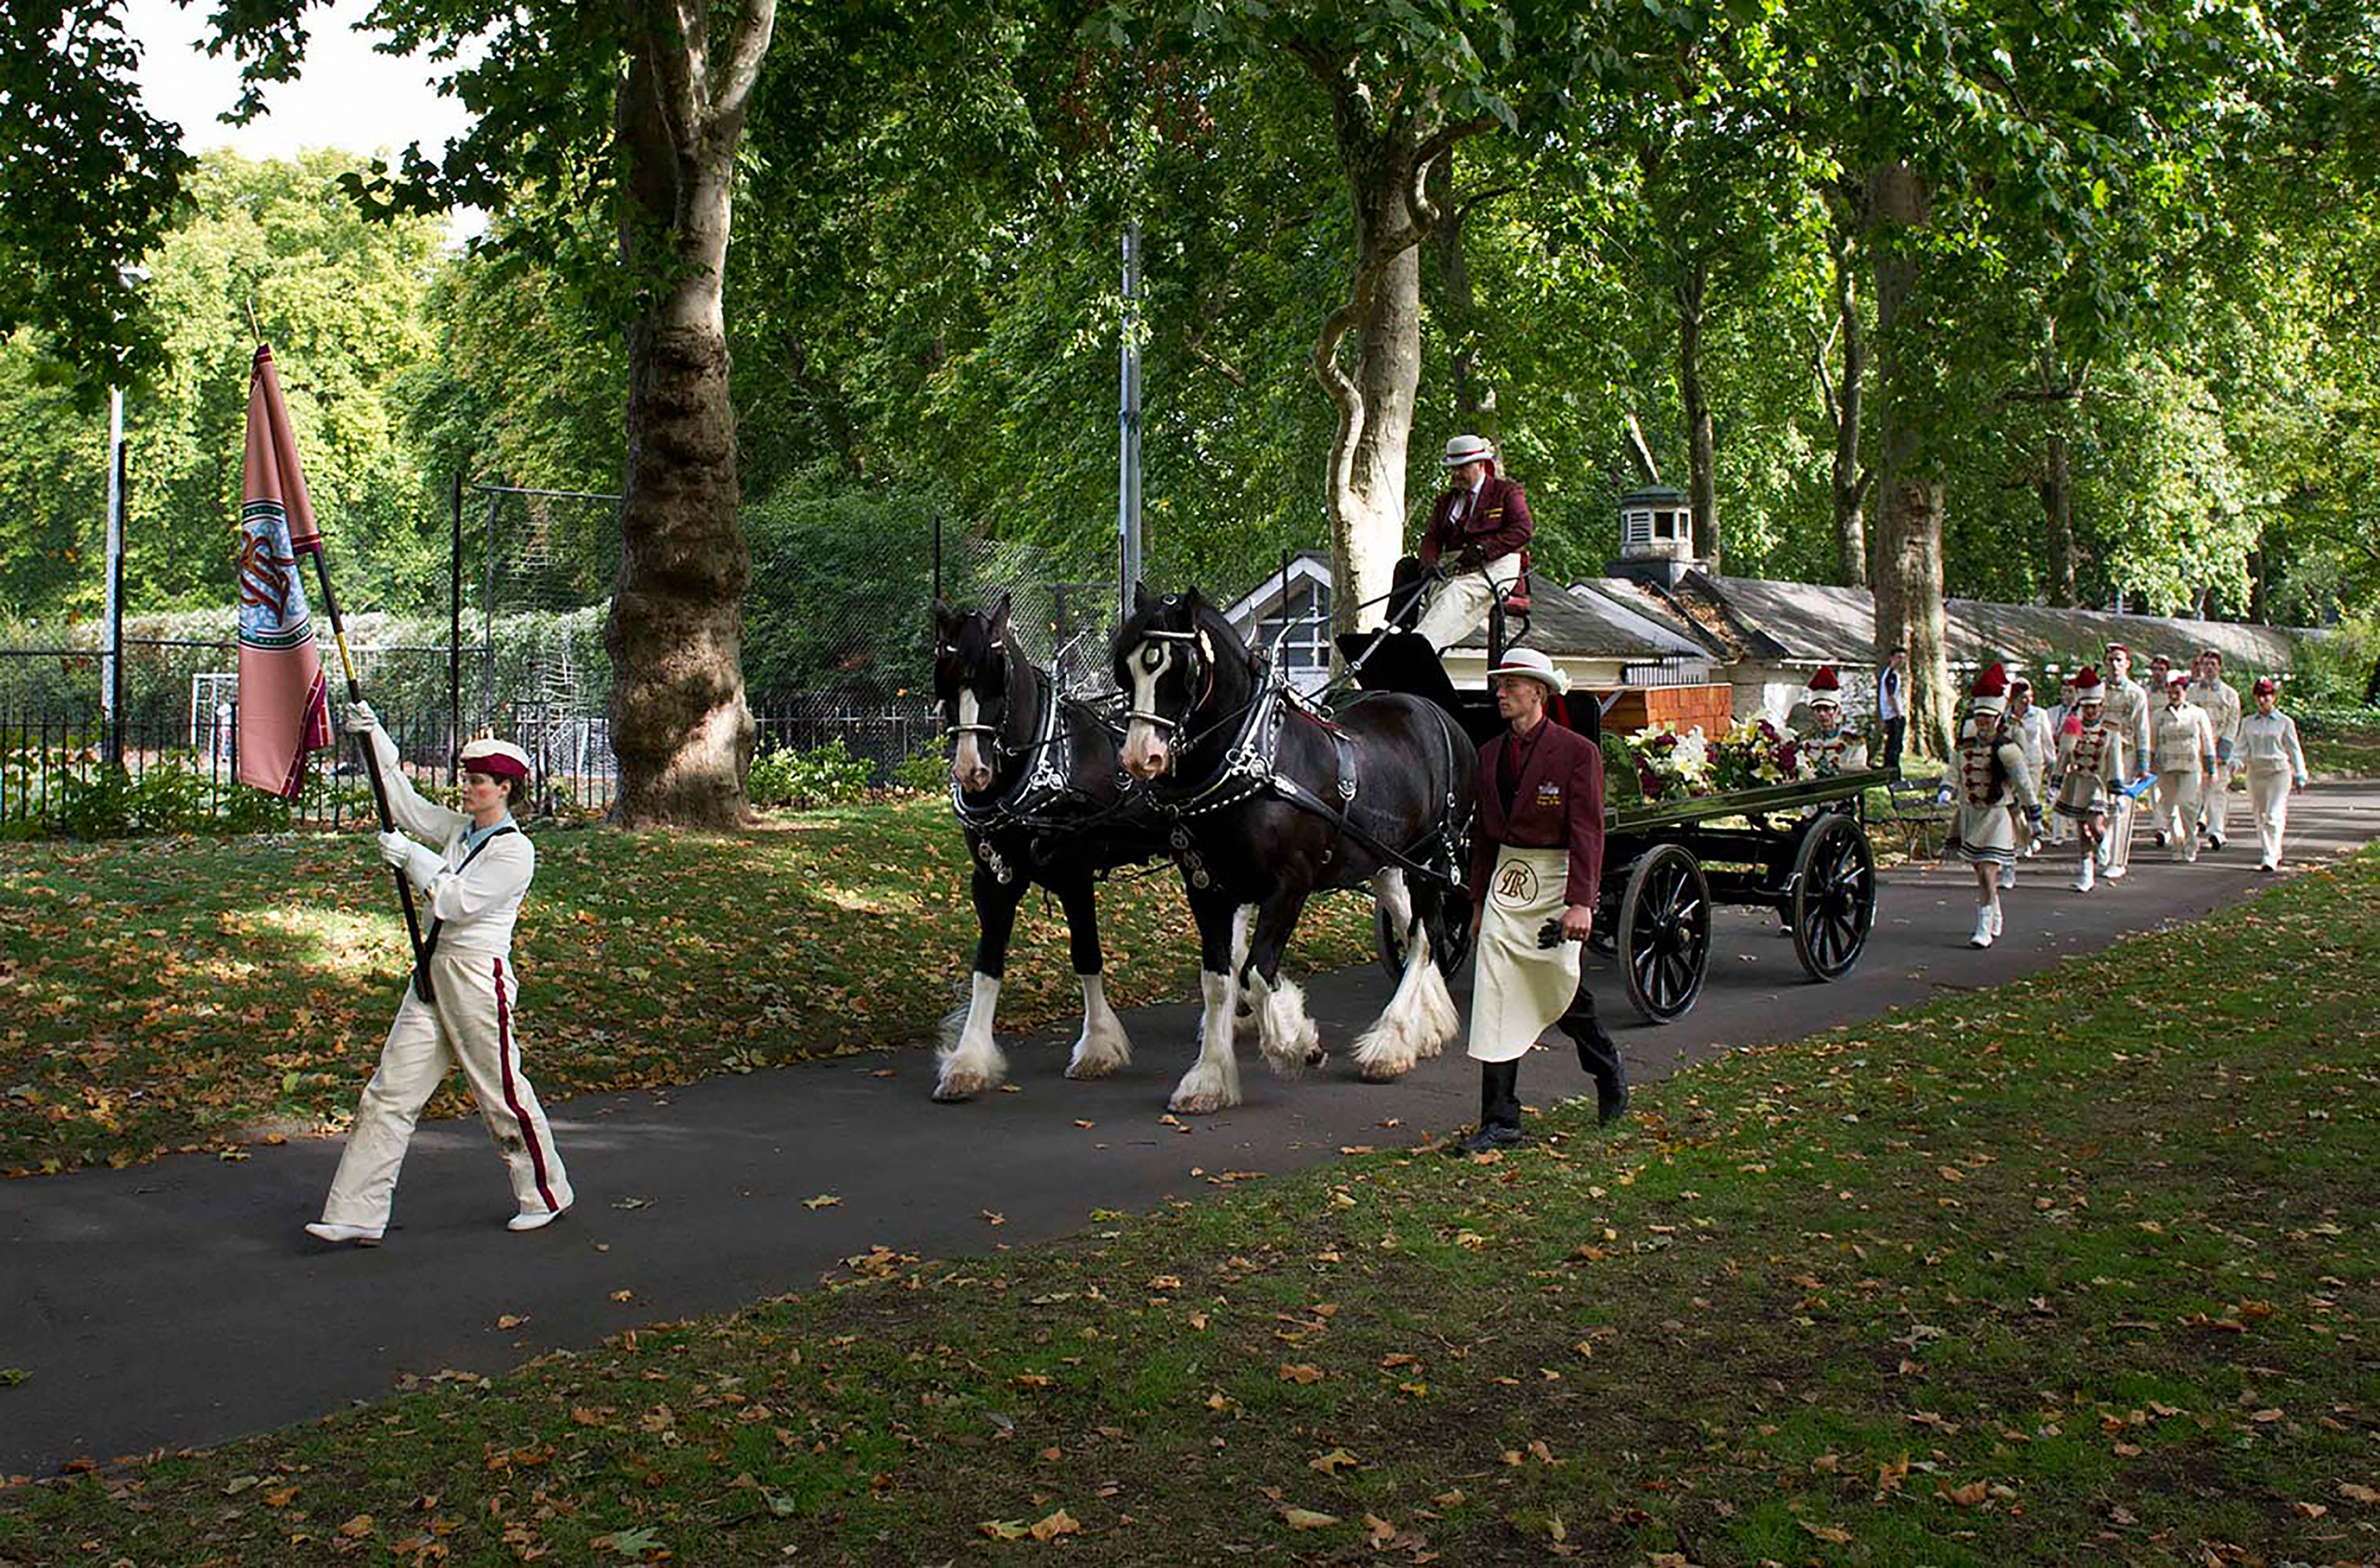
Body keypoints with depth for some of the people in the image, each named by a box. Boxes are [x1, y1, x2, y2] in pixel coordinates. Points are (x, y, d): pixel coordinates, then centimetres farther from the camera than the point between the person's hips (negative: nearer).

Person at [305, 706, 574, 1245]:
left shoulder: (514, 850, -11)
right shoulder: (459, 830, 13)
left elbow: (457, 902, -17)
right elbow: (406, 804, 19)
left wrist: (411, 858, -9)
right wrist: (374, 737, 12)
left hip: (478, 977, -8)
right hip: (433, 974, 8)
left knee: (503, 1094, 3)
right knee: (390, 1093, 2)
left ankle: (545, 1196, 22)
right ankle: (357, 1214, 3)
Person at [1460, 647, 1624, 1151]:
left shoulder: (1577, 752, -8)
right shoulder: (1489, 754, 10)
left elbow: (1587, 832, -13)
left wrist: (1581, 901, -21)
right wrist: (1479, 899, 15)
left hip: (1554, 884, -5)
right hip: (1505, 883, 5)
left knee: (1566, 995, 8)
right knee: (1495, 1002, -2)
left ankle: (1610, 1075, 37)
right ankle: (1500, 1122, 2)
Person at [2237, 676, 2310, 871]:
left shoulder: (2285, 722, 1)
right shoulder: (2248, 722, 9)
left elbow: (2294, 750, 5)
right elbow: (2242, 748, 9)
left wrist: (2300, 775, 3)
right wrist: (2236, 761, -11)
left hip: (2279, 772, -4)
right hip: (2255, 772, 4)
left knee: (2274, 816, -12)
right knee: (2260, 816, 9)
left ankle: (2270, 858, -16)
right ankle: (2275, 853, 25)